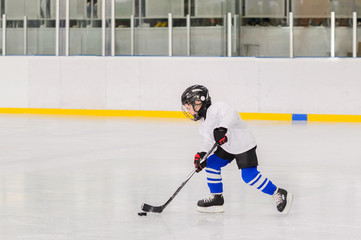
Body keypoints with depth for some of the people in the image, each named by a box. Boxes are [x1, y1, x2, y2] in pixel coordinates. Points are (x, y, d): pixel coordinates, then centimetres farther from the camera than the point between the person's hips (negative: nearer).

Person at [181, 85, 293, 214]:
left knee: (249, 175, -16)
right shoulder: (203, 124, 10)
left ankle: (279, 194, -6)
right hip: (226, 147, 10)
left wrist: (222, 128, -52)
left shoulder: (216, 108, -21)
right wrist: (201, 155, -5)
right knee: (211, 164, 4)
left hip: (243, 144, -10)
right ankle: (216, 198, 15)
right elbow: (209, 141, 11)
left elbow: (231, 115, -37)